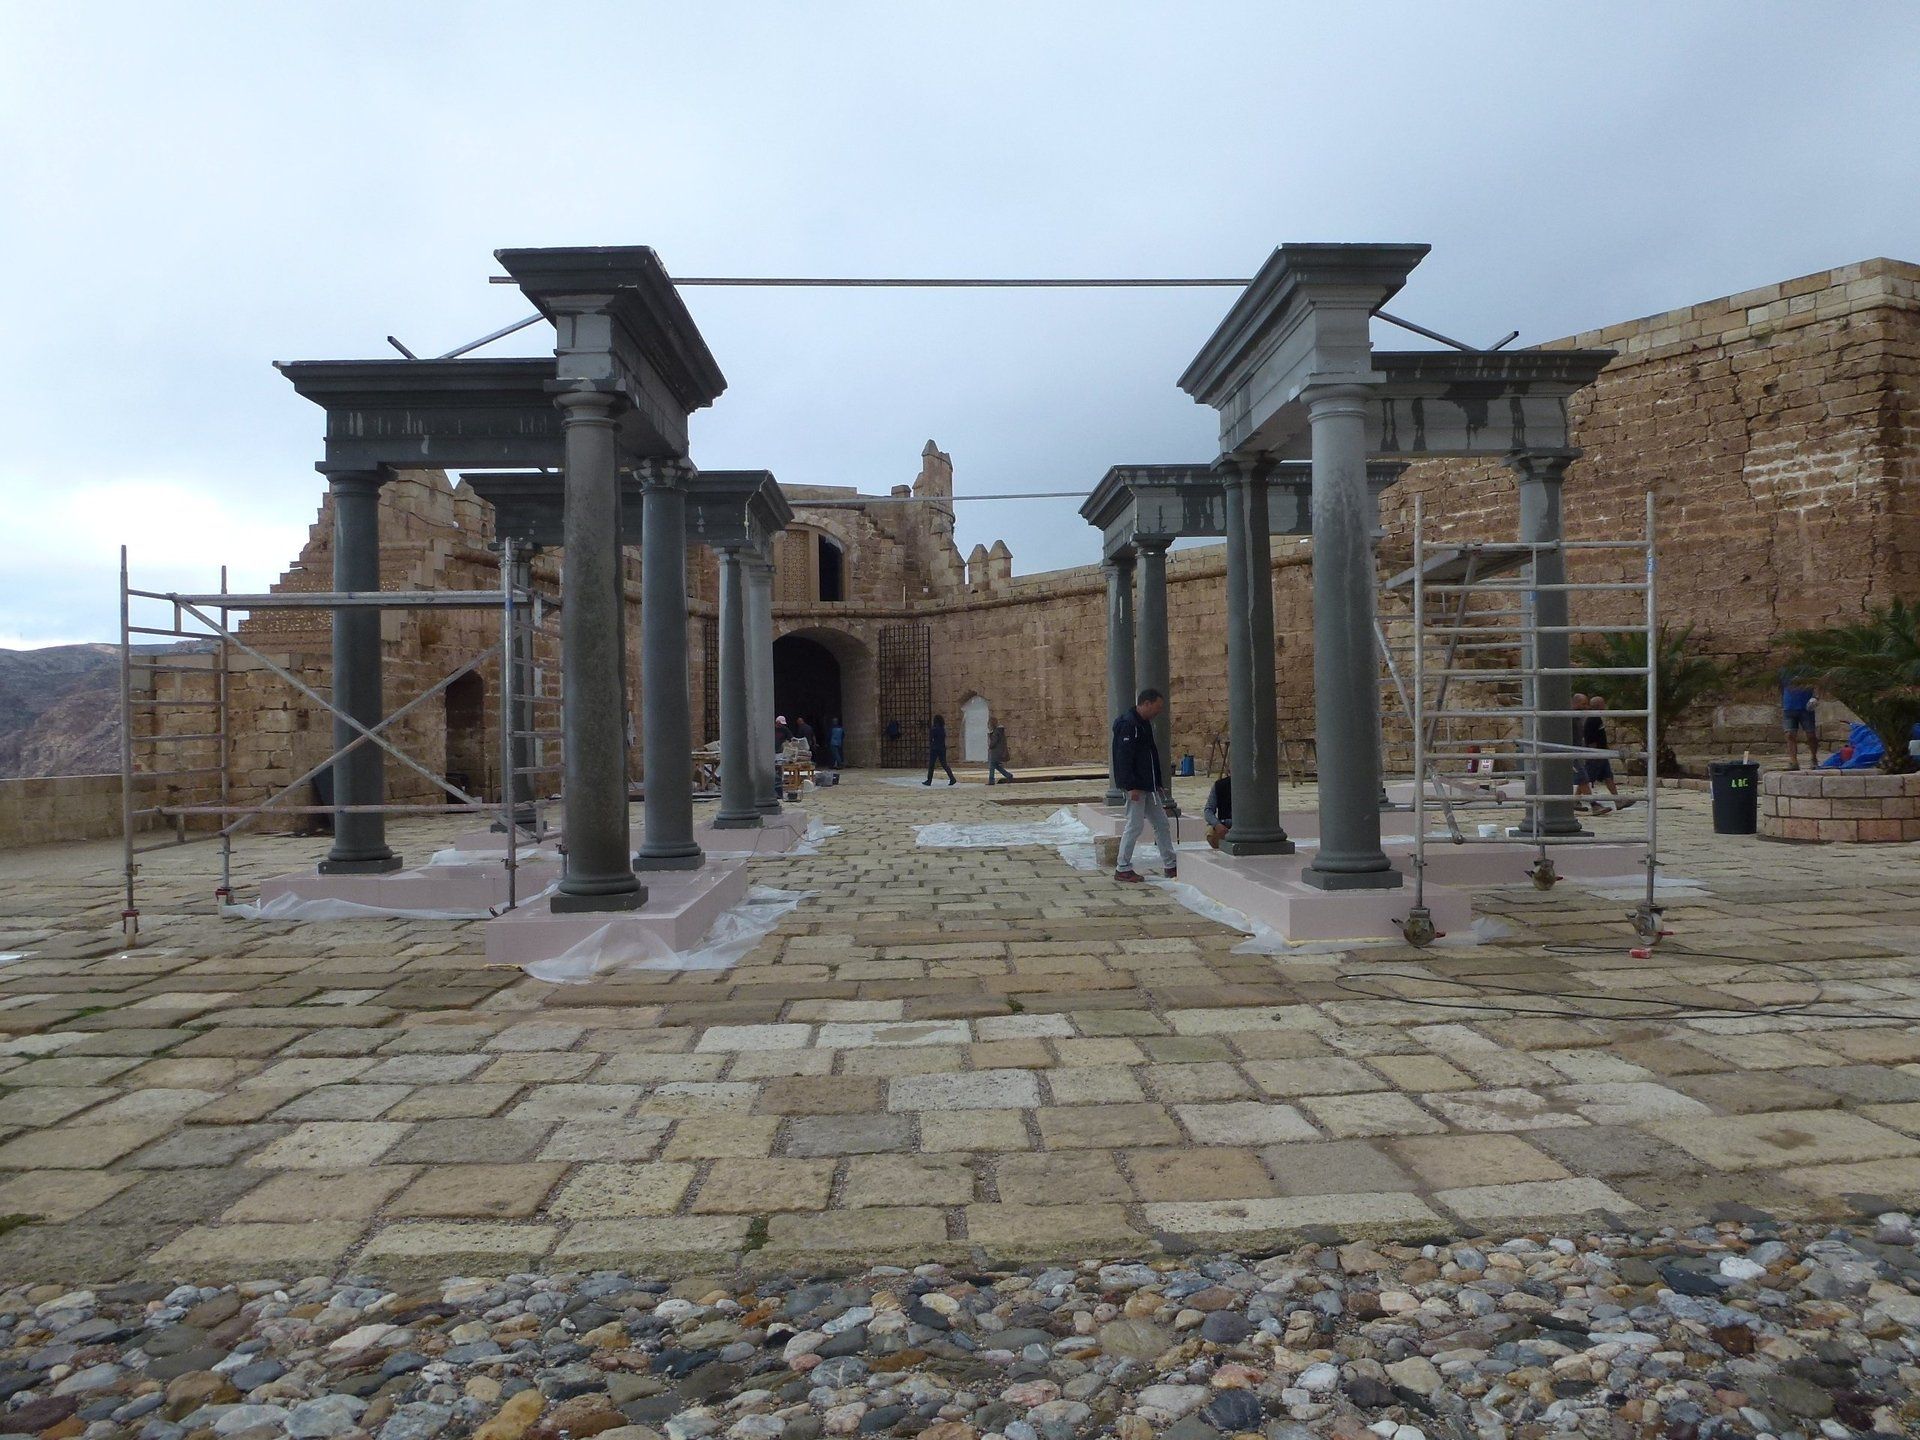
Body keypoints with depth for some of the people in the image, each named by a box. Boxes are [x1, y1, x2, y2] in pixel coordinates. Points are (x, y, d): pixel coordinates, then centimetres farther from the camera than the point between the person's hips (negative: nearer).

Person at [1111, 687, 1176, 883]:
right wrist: (1131, 787, -24)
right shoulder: (1128, 724, -16)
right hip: (1136, 786, -10)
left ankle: (1170, 865, 20)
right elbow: (1123, 758, -21)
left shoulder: (1145, 724, 15)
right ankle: (1122, 869, 4)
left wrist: (1158, 784, 20)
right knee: (1134, 825, -5)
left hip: (1149, 786, 10)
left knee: (1161, 823, 12)